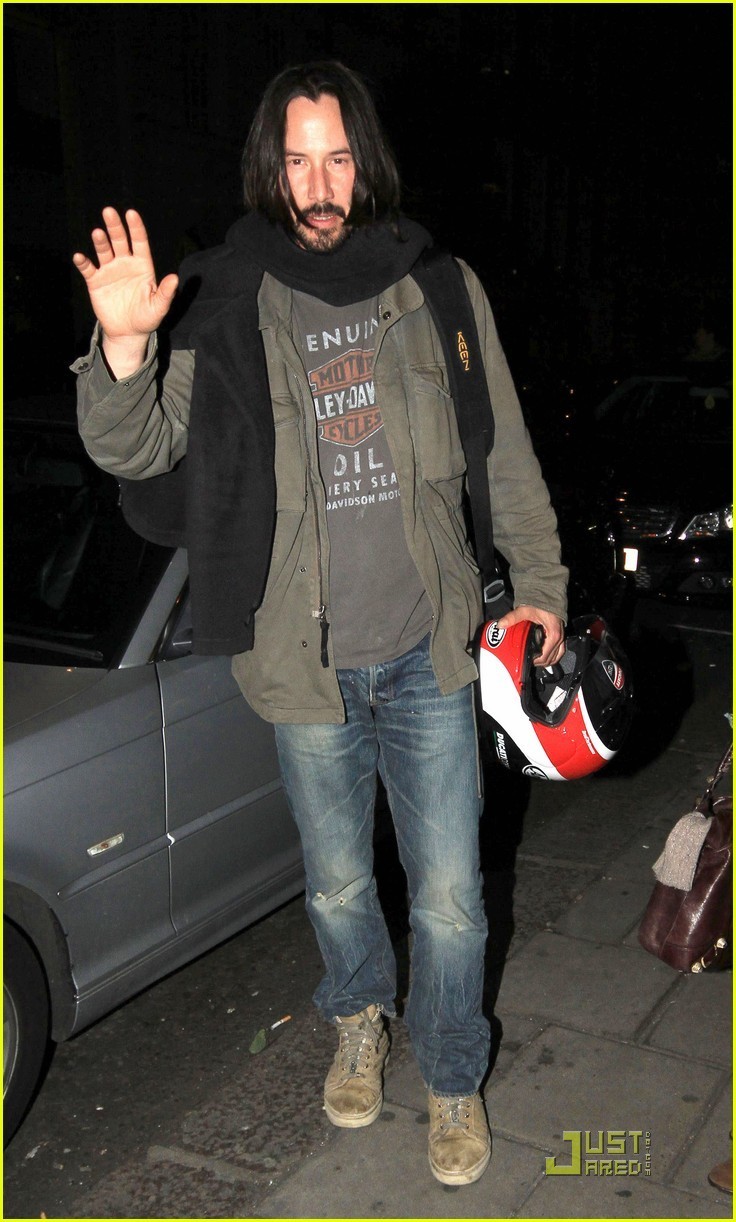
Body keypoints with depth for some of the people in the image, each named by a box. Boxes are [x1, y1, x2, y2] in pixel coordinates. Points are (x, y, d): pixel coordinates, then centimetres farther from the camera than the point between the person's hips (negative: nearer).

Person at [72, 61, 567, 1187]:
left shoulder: (438, 288, -1)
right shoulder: (224, 305, -5)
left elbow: (506, 456, 8)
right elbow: (137, 451, -12)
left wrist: (540, 583, 10)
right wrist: (124, 350, -31)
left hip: (427, 654, 1)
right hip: (306, 667, 0)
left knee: (449, 897, 10)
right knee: (337, 885, 20)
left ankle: (453, 1076, 37)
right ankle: (359, 1018, 51)